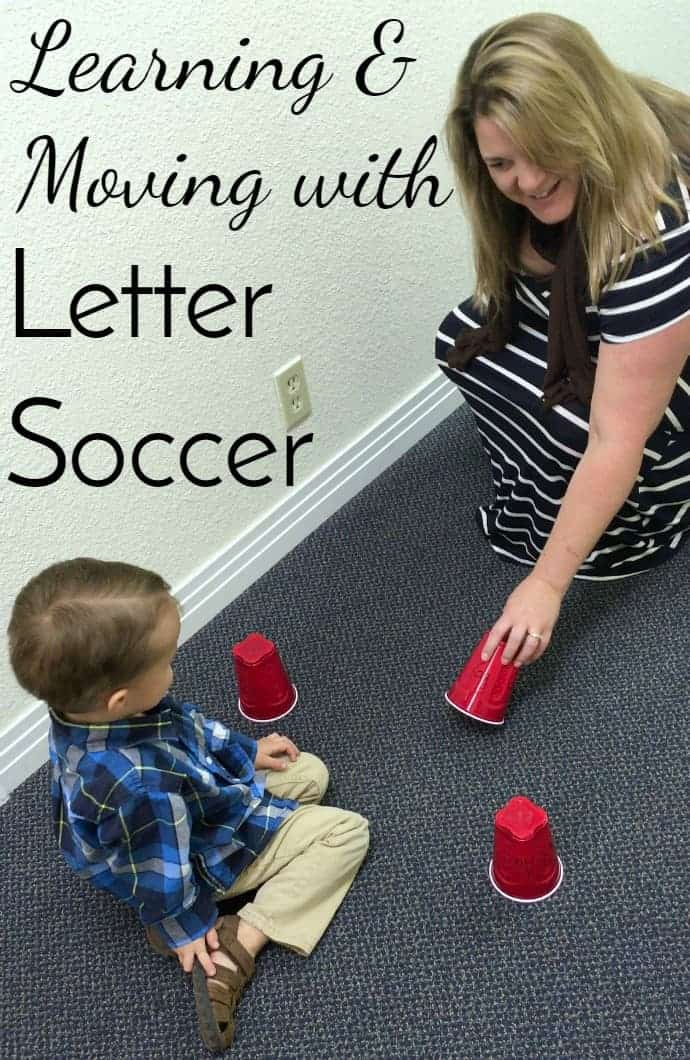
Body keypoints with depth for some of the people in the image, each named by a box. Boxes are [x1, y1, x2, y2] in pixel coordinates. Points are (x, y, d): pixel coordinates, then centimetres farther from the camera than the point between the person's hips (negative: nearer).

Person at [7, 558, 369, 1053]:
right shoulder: (136, 785, -46)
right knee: (348, 832, -6)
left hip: (209, 792, 8)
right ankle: (238, 947, -9)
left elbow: (188, 721, -1)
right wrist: (183, 927, -9)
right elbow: (160, 869, -27)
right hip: (209, 857, -8)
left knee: (311, 772, 18)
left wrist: (245, 750, 9)